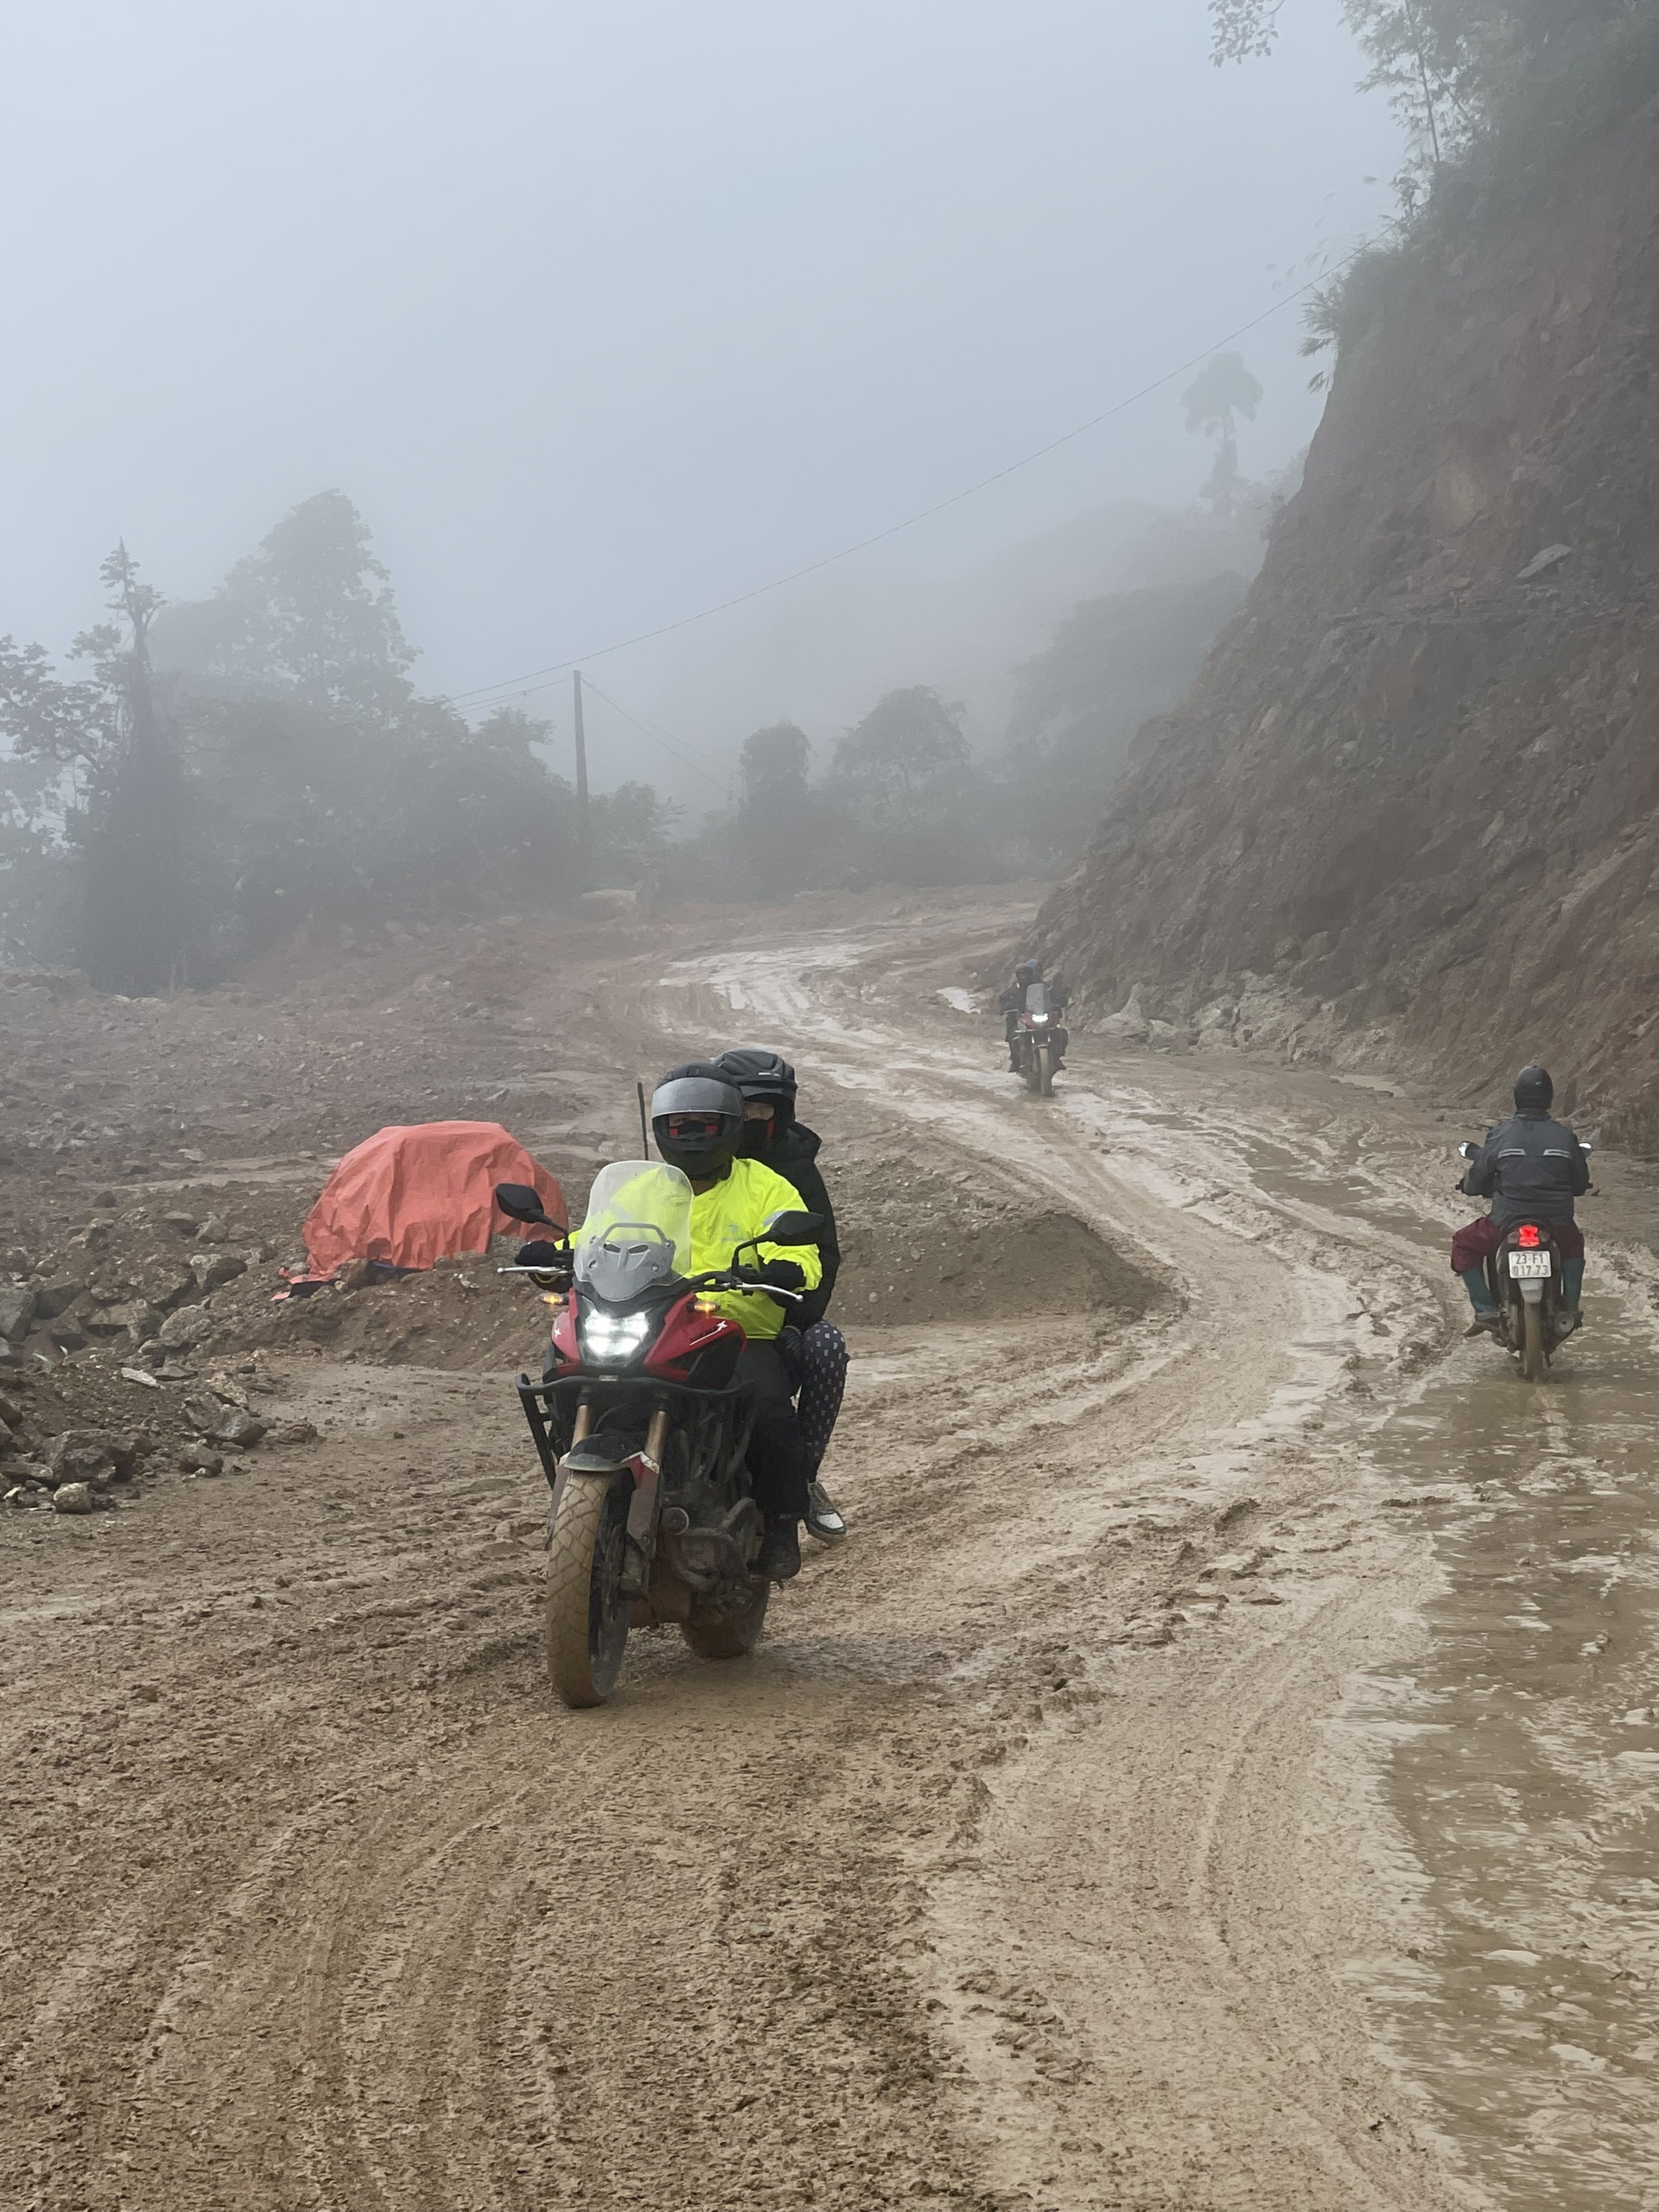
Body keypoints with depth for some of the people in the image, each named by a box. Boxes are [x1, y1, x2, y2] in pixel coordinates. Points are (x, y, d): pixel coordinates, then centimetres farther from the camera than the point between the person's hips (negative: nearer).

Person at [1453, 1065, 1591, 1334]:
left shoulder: (1501, 1135, -7)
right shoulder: (1564, 1136, -2)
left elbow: (1475, 1184, -1)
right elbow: (1581, 1184, 8)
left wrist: (1468, 1182, 24)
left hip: (1507, 1223, -2)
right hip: (1557, 1223, 2)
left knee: (1464, 1245, 22)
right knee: (1574, 1243, 37)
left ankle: (1485, 1309, 10)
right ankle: (1571, 1309, 29)